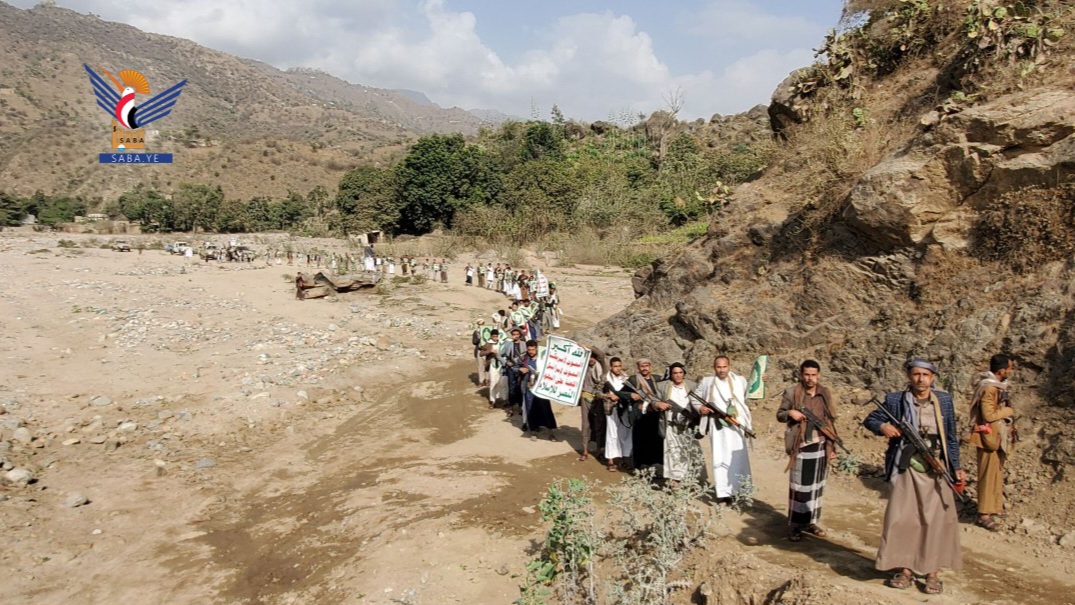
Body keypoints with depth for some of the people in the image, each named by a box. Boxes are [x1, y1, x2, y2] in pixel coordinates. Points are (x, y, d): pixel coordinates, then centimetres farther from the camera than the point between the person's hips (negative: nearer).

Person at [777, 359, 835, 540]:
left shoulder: (826, 393, 6)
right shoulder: (791, 393, -6)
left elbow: (831, 421, 11)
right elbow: (779, 415, 2)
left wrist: (833, 446, 10)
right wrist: (790, 413, -21)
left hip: (821, 446, 4)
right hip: (801, 447, -4)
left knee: (816, 485, 11)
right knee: (799, 486, 0)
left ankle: (811, 522, 23)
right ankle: (795, 525, 7)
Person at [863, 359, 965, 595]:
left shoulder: (944, 401, 2)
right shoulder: (895, 401, -3)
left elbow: (951, 438, 9)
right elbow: (869, 420, 6)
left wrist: (956, 468, 5)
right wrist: (882, 426, -15)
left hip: (937, 471, 1)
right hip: (907, 471, -1)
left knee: (937, 520, 2)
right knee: (902, 519, 1)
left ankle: (933, 573, 14)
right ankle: (905, 570, 15)